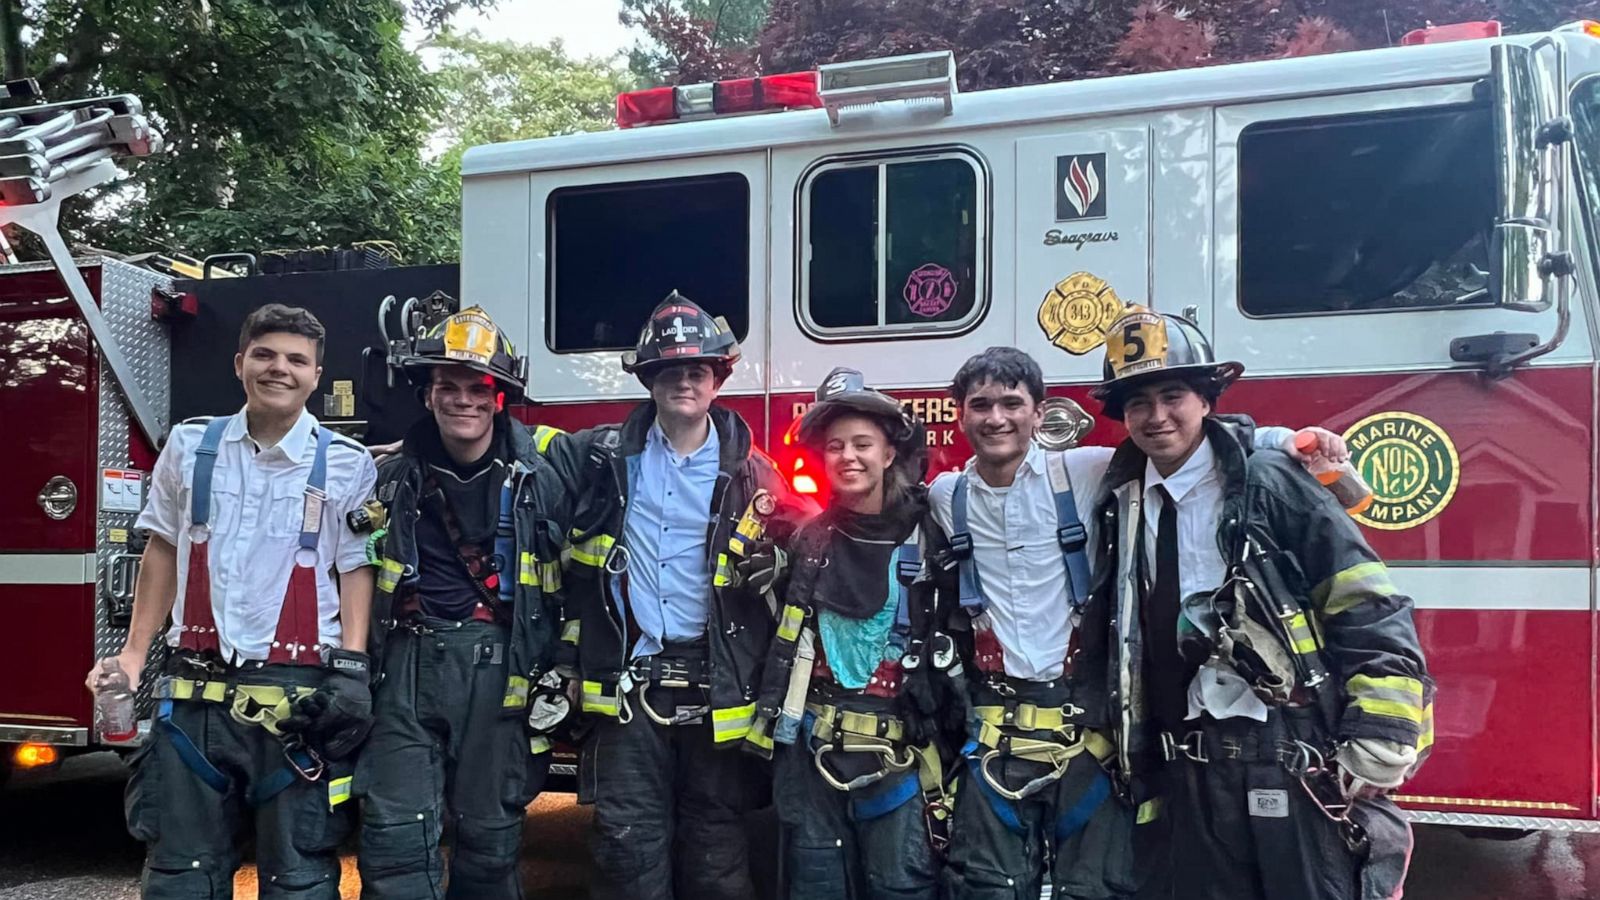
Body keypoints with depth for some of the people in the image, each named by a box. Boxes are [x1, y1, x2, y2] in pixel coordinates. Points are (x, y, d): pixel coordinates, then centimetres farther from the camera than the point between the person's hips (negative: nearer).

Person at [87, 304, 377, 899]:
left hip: (298, 694, -3)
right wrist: (134, 651, 12)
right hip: (195, 690, 3)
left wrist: (351, 666, -11)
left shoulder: (346, 464, -1)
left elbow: (357, 569, 0)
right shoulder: (190, 445, 8)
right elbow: (163, 549, 15)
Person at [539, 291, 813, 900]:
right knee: (630, 847, 5)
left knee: (716, 849, 8)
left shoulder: (748, 472, 3)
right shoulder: (603, 457, 5)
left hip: (716, 687, 0)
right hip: (627, 684, 1)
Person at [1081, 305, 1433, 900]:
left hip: (1298, 771, -4)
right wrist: (1134, 763, 18)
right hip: (1192, 781, 5)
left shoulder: (1272, 484, -5)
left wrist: (1373, 757, -13)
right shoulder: (1122, 505, 10)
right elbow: (1106, 647, 19)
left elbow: (1371, 614, -8)